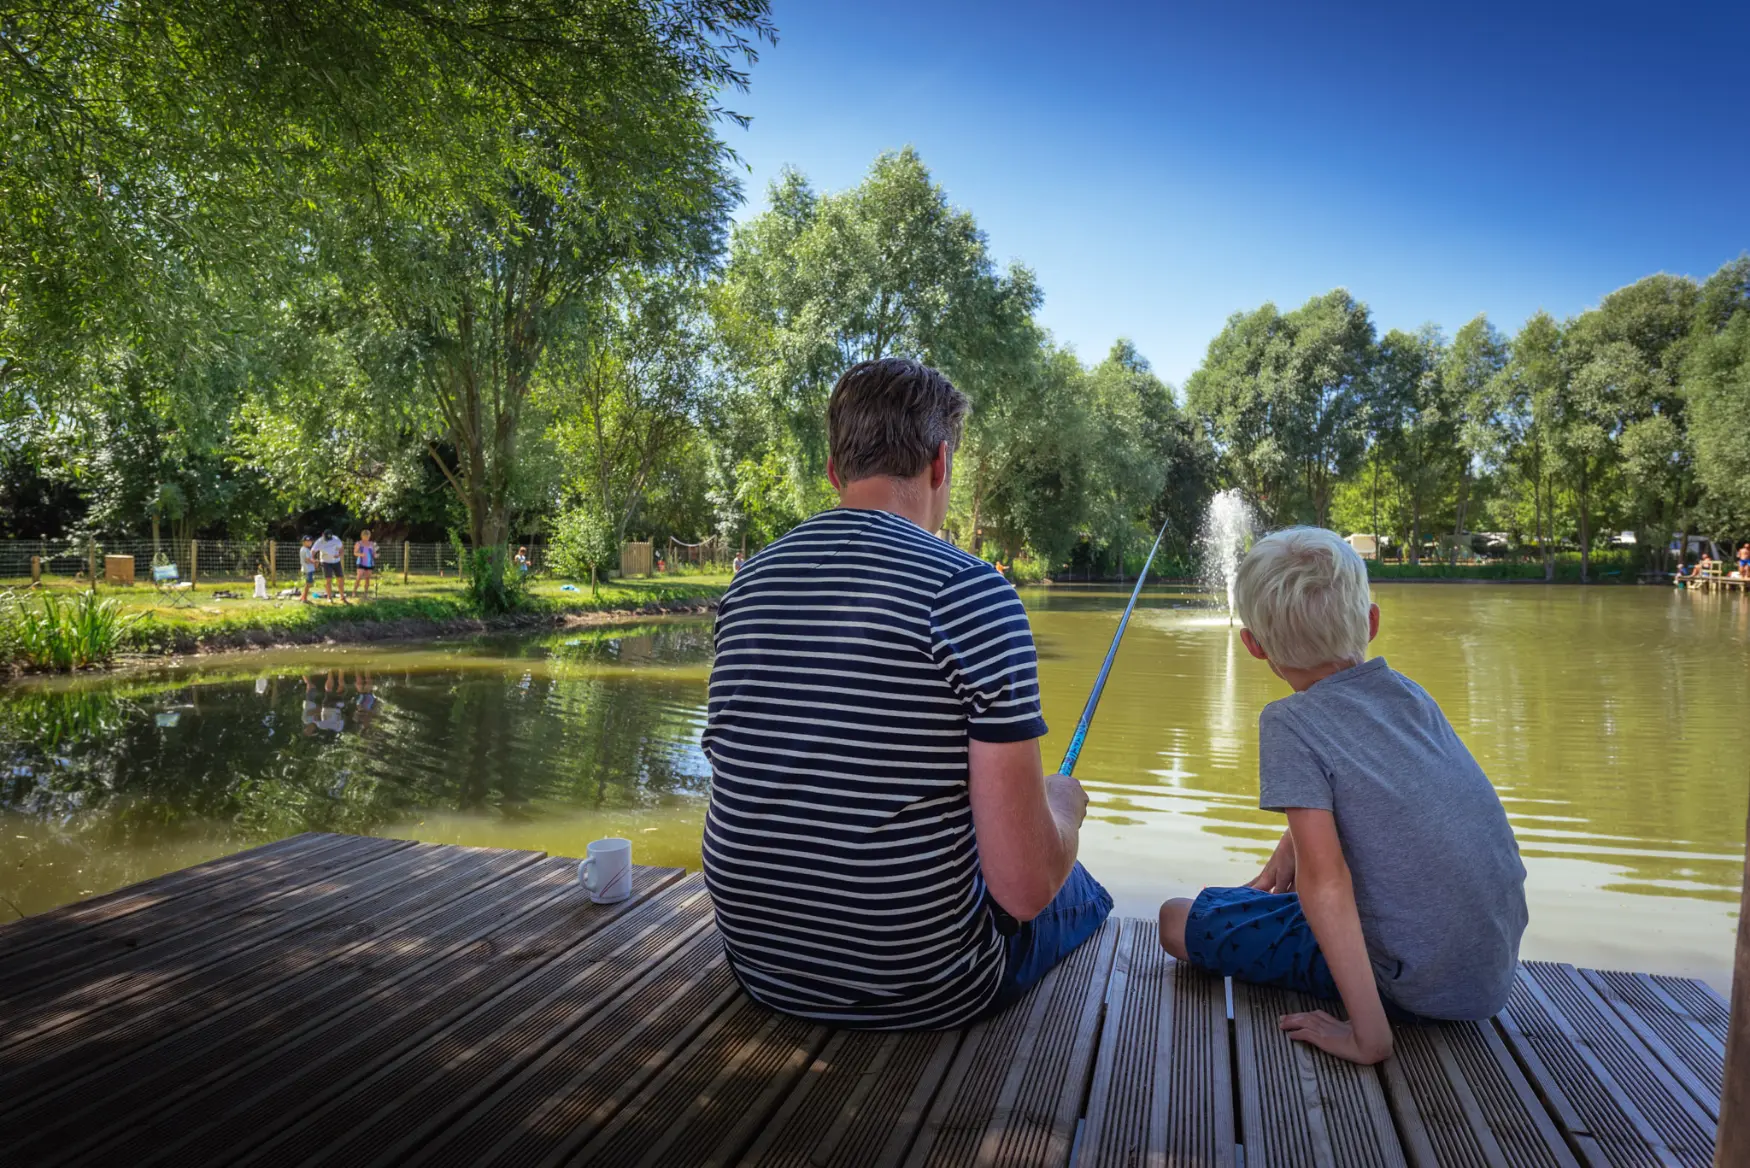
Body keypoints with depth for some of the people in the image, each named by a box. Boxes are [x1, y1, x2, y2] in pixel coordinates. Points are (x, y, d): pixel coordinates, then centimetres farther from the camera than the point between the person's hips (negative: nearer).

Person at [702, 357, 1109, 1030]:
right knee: (1081, 894, 25)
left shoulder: (747, 584, 0)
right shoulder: (969, 593, -20)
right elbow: (1026, 888, -20)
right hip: (917, 993, -6)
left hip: (758, 970, 6)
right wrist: (1064, 804, 3)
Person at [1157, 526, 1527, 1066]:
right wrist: (1280, 865, 21)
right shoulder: (1409, 694, 2)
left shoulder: (1290, 723, -19)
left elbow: (1324, 878, -26)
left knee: (1180, 920, 2)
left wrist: (1368, 1036, -24)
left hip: (1416, 984, -7)